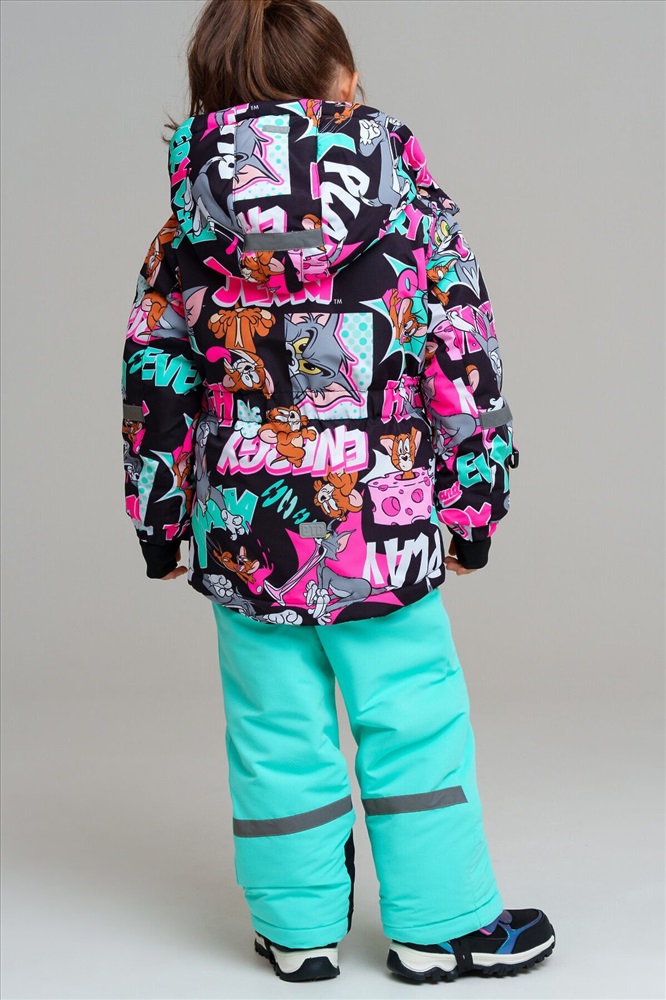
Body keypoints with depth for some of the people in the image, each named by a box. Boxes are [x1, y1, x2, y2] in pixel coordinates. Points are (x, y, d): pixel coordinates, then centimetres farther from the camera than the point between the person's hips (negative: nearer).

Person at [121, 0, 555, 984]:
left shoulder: (188, 230, -1)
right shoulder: (412, 209, -3)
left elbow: (155, 387, 3)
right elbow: (465, 367, -1)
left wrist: (159, 523, 14)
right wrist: (473, 507, 8)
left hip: (244, 533, 1)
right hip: (386, 532, -1)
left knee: (277, 737, 12)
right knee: (415, 725, 12)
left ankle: (301, 929, 24)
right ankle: (440, 923, 22)